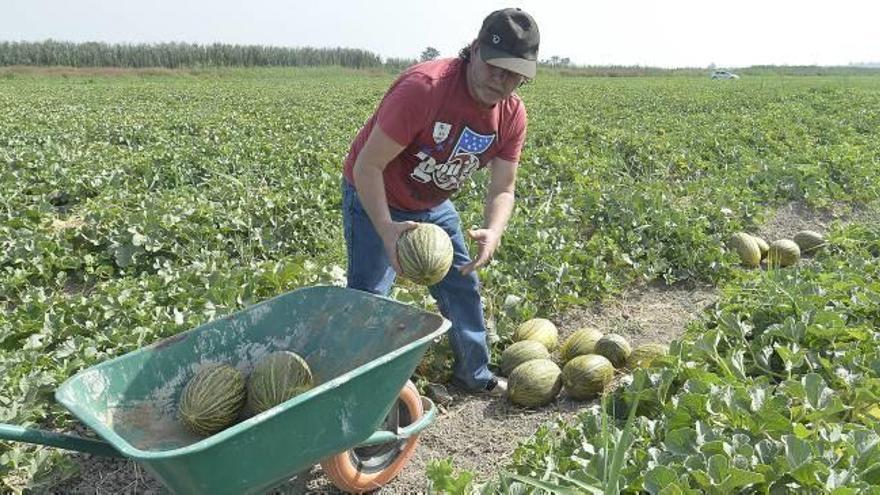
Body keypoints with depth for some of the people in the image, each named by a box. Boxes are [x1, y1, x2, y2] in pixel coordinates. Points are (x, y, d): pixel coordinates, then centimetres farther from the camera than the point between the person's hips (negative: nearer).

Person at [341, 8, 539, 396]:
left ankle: (474, 374, 33)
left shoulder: (512, 115, -13)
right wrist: (386, 228, -44)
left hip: (434, 205, 7)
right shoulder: (424, 87, -33)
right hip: (376, 201, -6)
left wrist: (493, 231, -32)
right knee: (368, 297, -10)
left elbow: (502, 189, -10)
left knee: (462, 285, 13)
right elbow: (367, 166, -31)